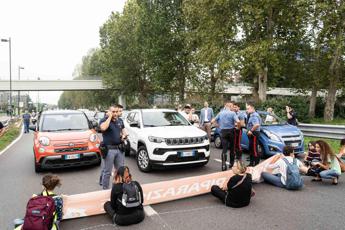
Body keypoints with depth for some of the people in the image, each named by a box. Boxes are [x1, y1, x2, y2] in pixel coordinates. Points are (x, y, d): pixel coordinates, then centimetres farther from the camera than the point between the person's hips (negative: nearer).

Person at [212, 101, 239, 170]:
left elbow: (213, 121, 6)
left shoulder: (220, 113, 4)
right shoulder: (232, 113, -7)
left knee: (224, 148, 0)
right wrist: (235, 124, -1)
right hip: (231, 131, -2)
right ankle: (231, 163, 23)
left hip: (223, 131, 2)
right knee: (232, 148, 13)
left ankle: (223, 164, -13)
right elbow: (238, 121, -21)